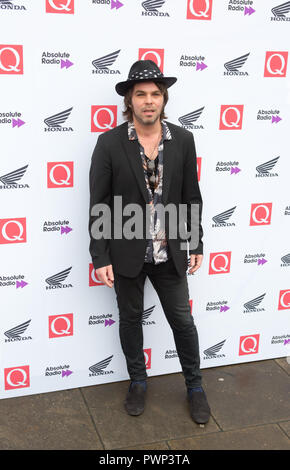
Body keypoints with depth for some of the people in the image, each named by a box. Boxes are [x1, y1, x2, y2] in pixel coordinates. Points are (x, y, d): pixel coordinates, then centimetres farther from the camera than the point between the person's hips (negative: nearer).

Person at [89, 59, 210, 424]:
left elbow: (191, 196, 4)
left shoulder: (183, 140, -3)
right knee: (130, 319, 16)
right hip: (126, 254, -1)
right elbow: (98, 205, -8)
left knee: (183, 320, 11)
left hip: (169, 253, 1)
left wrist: (196, 244, 6)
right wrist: (100, 258, -9)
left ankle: (195, 387, 33)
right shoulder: (109, 143, -10)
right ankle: (138, 382, 39)